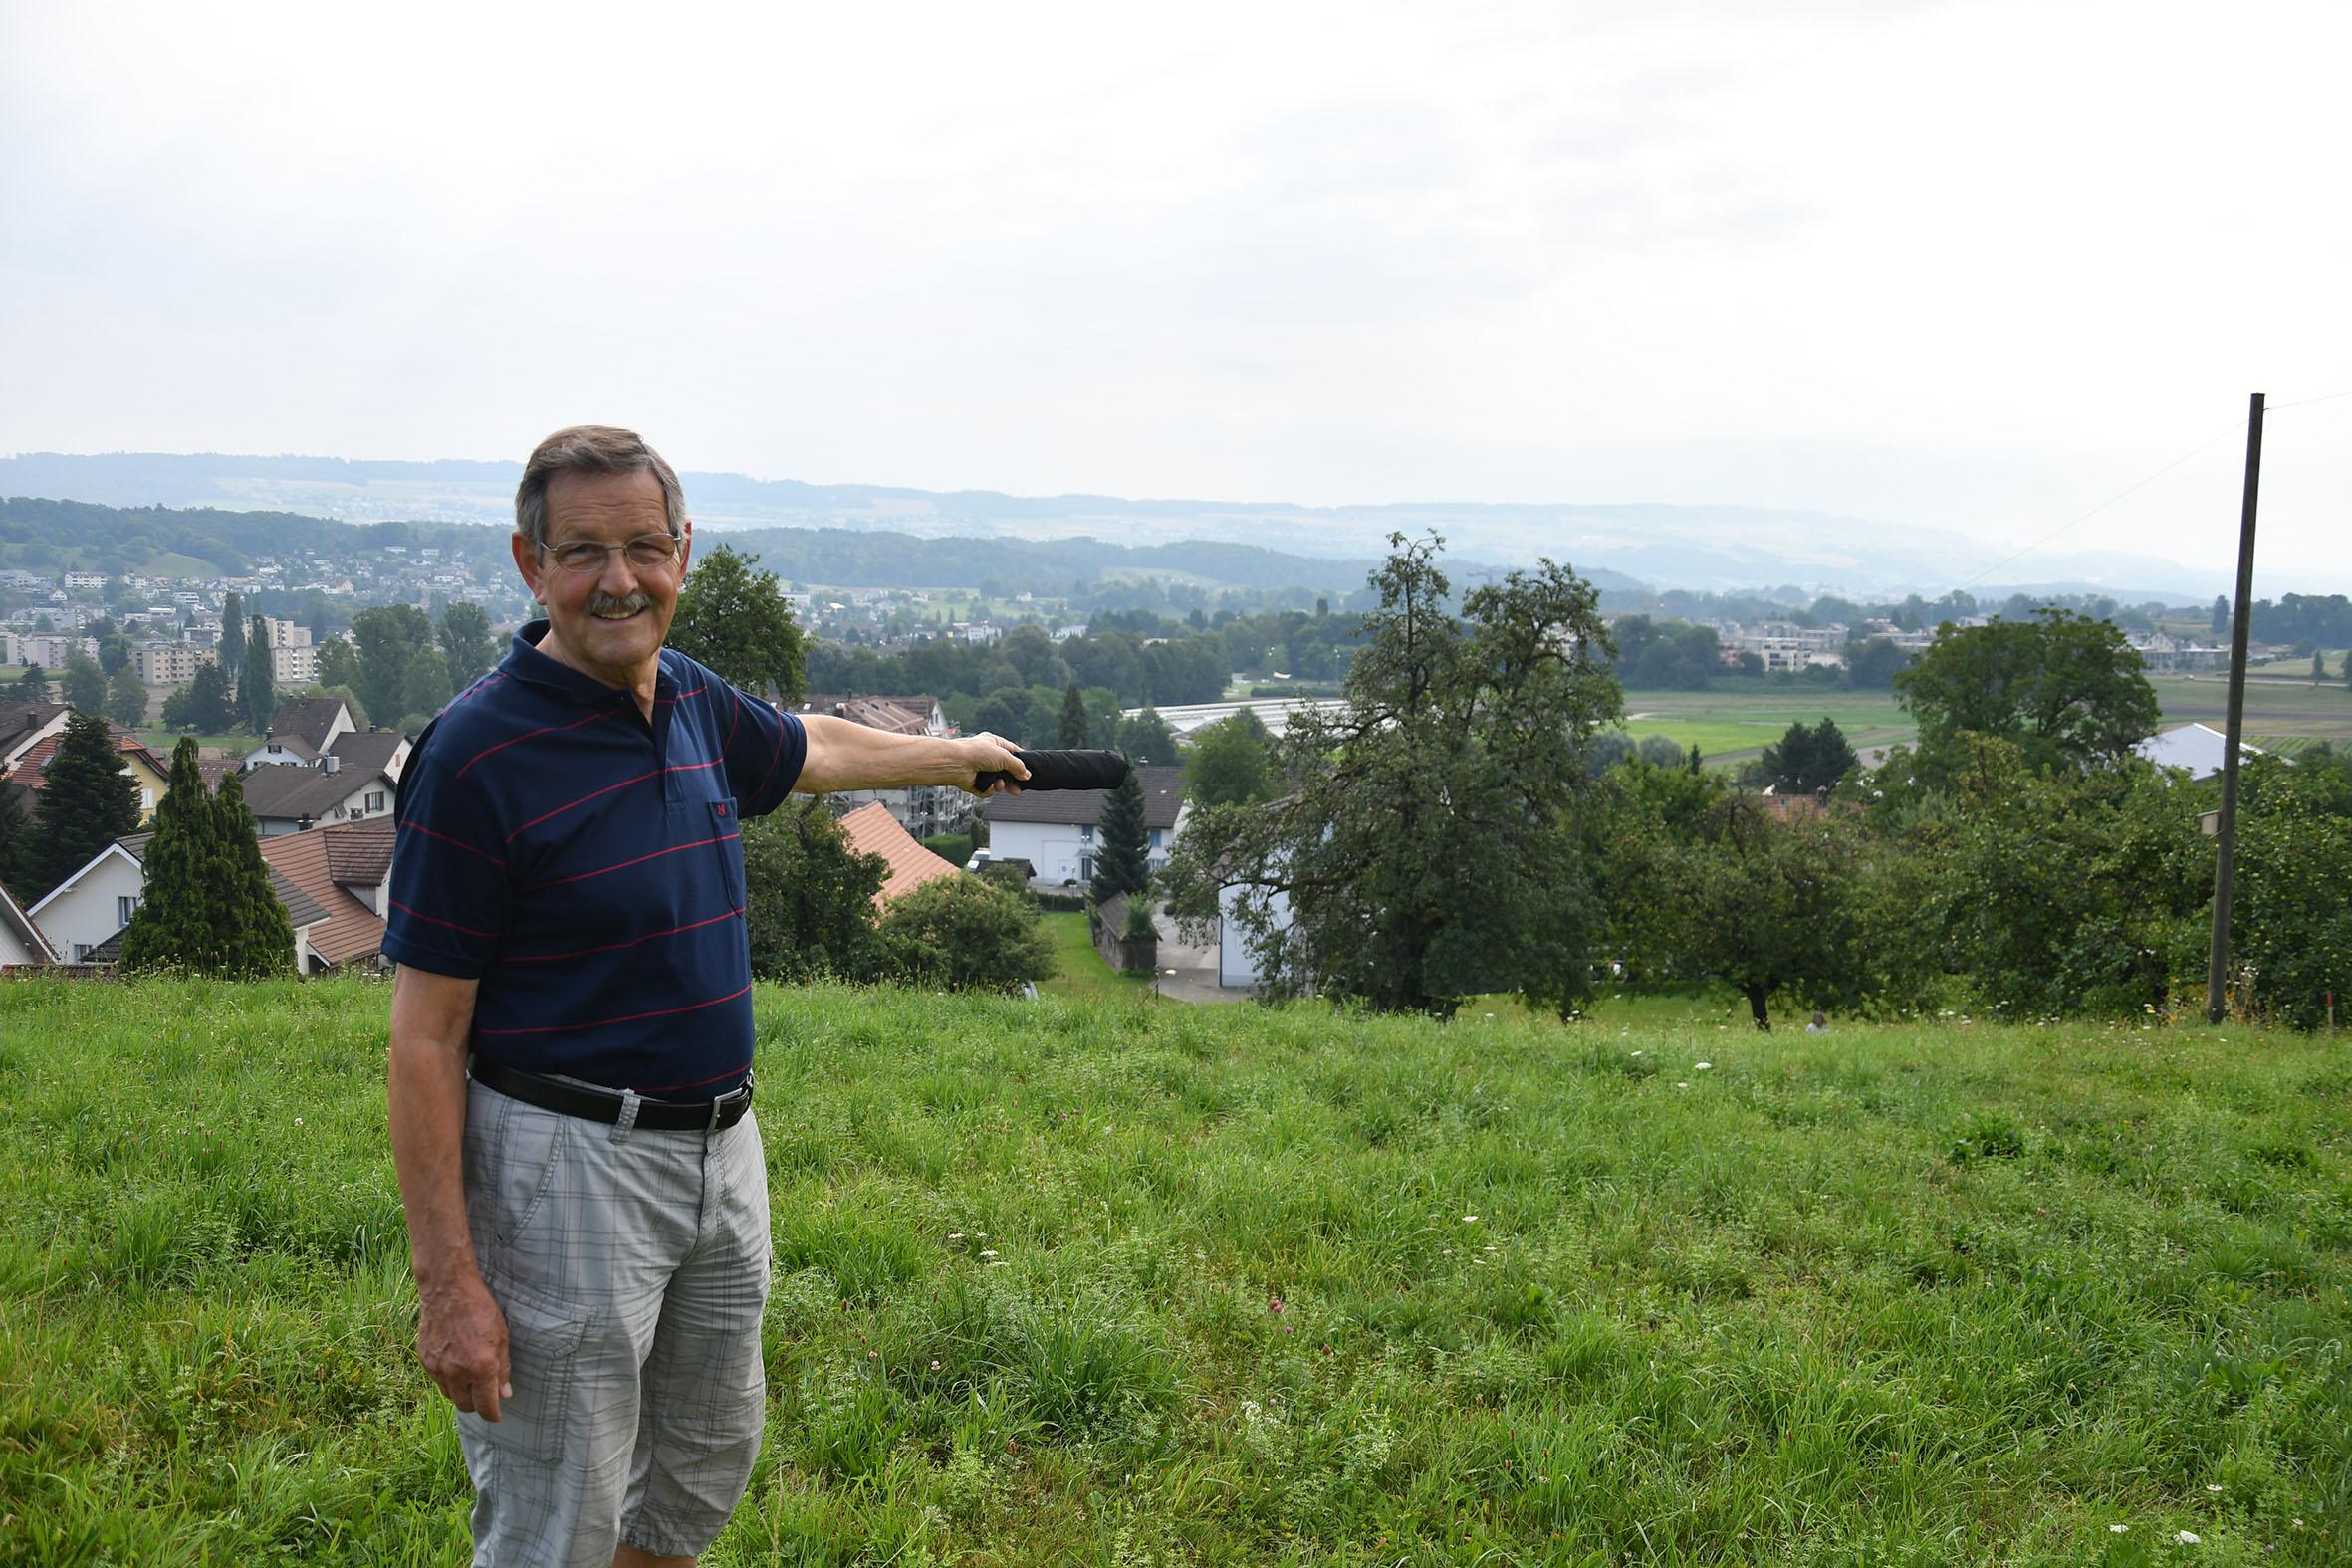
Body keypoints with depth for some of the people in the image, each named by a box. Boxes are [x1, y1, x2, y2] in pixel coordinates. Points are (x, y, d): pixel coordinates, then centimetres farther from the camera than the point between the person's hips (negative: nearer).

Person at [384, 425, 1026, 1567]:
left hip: (722, 1145, 8)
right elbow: (425, 1035, -17)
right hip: (567, 1163, -7)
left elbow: (811, 749, 26)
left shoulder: (694, 702, 3)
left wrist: (958, 755, 41)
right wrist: (447, 1282, -19)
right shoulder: (479, 751, -18)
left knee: (707, 1465, 24)